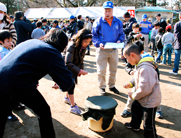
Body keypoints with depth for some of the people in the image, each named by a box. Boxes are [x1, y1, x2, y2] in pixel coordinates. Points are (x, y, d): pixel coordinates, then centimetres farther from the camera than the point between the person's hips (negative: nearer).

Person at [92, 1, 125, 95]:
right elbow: (94, 36, -3)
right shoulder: (98, 22, -5)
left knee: (113, 70, 14)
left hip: (114, 50, 3)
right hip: (102, 50, -3)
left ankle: (112, 86, 34)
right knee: (101, 71, 0)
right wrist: (98, 43, -19)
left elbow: (121, 34, 10)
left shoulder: (118, 22, 4)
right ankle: (102, 87, 19)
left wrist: (119, 41, -10)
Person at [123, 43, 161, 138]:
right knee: (135, 108, 31)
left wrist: (134, 95, -19)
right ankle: (134, 125, 56)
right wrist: (130, 83, -2)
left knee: (148, 125, 2)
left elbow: (145, 89, -35)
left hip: (150, 101, -11)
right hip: (142, 99, 11)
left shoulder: (145, 69, -34)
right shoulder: (139, 65, -1)